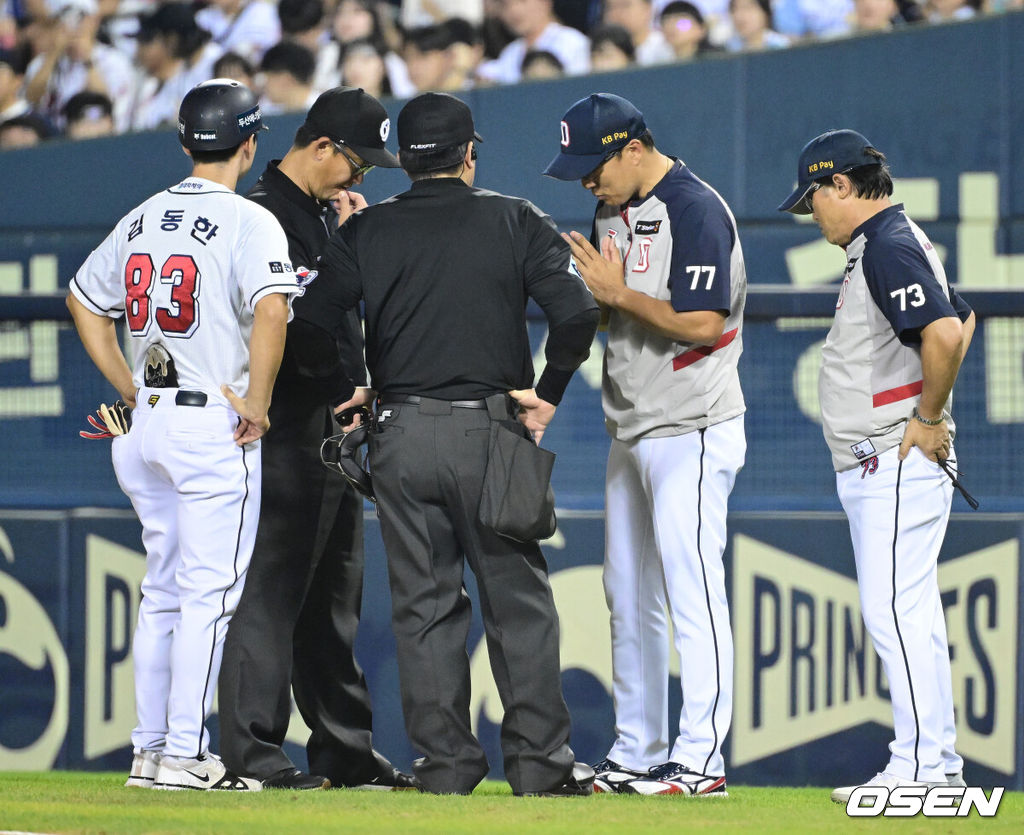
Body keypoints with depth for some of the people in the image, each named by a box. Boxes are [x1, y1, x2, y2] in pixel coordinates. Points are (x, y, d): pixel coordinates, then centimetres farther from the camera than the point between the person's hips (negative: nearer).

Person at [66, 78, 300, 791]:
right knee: (209, 591, -5)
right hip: (216, 427, -7)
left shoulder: (142, 220, 12)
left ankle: (152, 749, 14)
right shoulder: (249, 222, -9)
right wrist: (256, 404, -15)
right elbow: (271, 309, -25)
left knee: (164, 591, 13)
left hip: (147, 421, 7)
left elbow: (85, 299, 22)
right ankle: (185, 753, -9)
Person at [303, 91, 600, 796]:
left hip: (401, 439, 1)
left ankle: (445, 762, 5)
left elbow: (312, 317, -5)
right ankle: (538, 759, 3)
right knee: (519, 600, 5)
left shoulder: (367, 230, 4)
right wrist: (547, 396, 2)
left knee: (424, 605, 7)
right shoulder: (515, 221, 1)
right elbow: (576, 313, -9)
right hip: (490, 431, -1)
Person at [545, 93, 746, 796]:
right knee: (630, 600, 12)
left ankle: (700, 760, -12)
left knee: (691, 595, -11)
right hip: (630, 434, 10)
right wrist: (581, 284, -1)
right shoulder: (612, 210, 13)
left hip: (692, 432, -10)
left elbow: (702, 323, -21)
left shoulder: (696, 210, -15)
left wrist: (618, 291, -16)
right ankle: (636, 755, 18)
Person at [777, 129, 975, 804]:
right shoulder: (894, 242, 17)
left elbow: (945, 333, -30)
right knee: (912, 615, 13)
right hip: (879, 469, 11)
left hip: (897, 465, -11)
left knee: (895, 613, -11)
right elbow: (961, 320, 31)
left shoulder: (889, 248, -16)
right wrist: (930, 410, 21)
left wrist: (928, 420, -19)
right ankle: (940, 767, 16)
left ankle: (919, 769, -12)